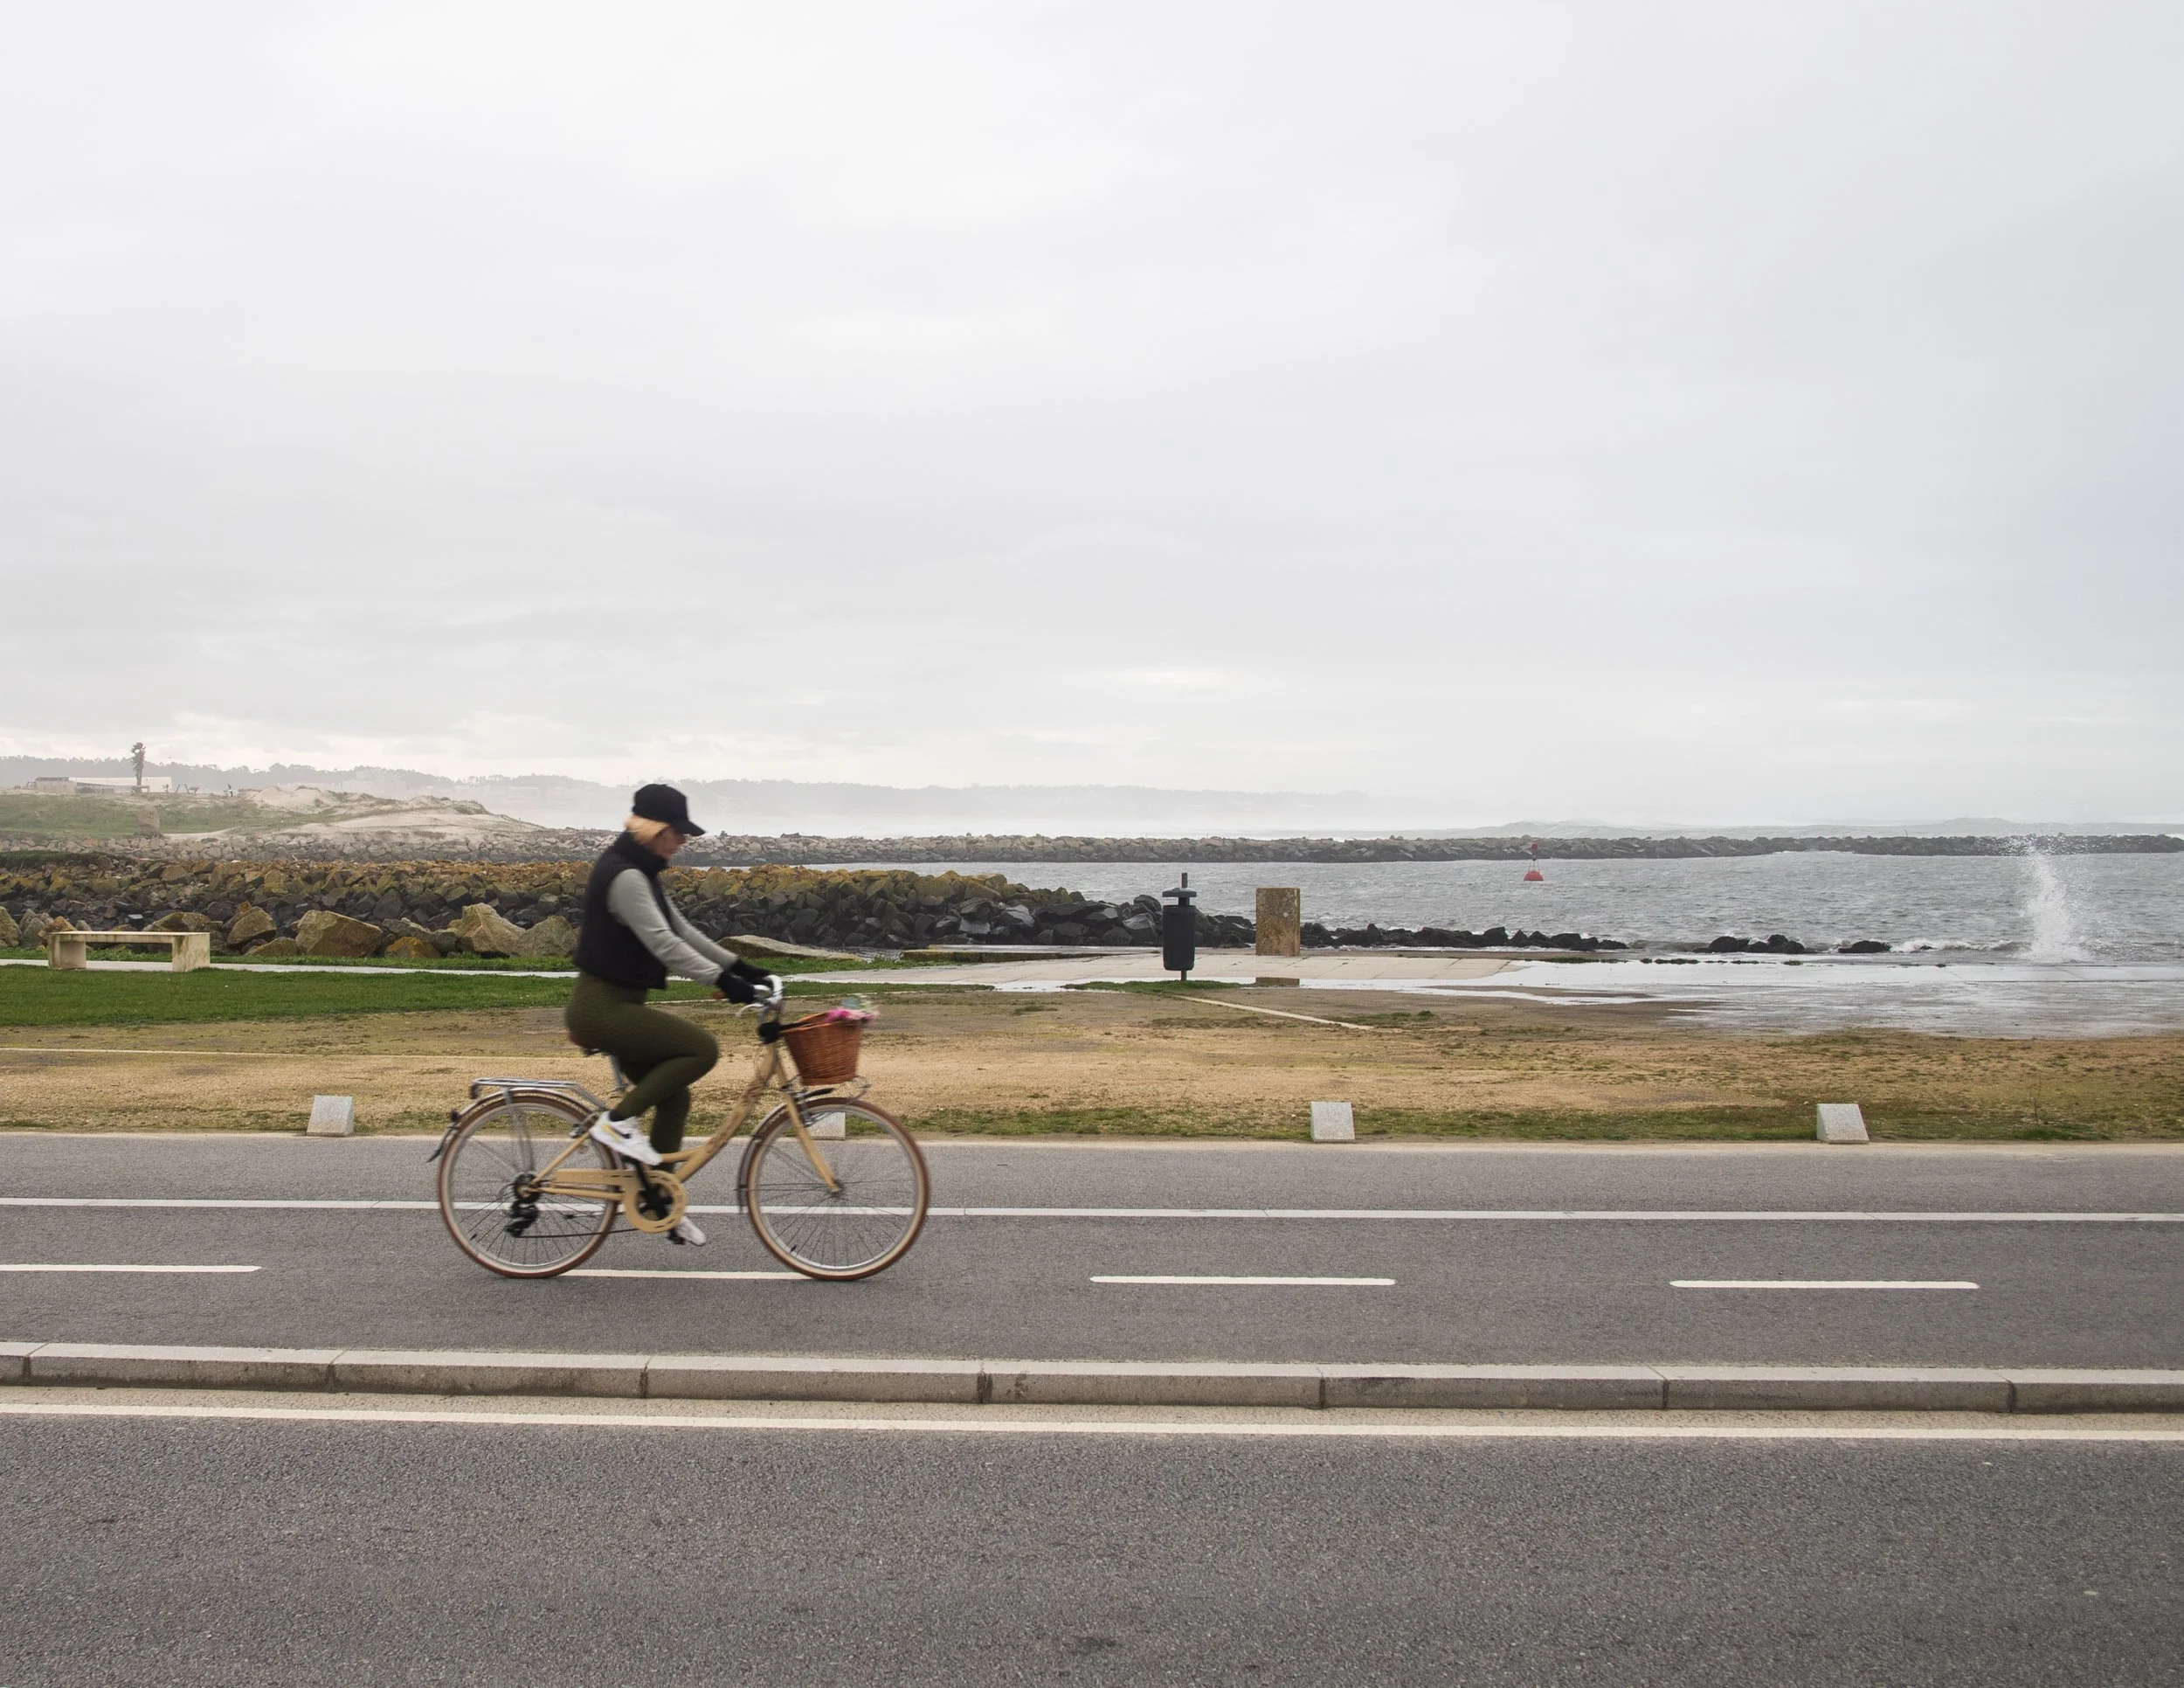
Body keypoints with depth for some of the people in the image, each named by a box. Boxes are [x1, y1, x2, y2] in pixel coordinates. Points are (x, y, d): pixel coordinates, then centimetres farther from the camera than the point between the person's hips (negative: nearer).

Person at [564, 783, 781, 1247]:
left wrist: (741, 967, 8)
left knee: (674, 1097, 12)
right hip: (601, 1008, -10)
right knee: (702, 1047, -19)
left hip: (616, 1006, 10)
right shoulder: (625, 876, -19)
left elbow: (681, 930, 15)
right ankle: (617, 1120, -9)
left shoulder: (640, 872, 13)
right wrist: (723, 982, -33)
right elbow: (664, 944, -28)